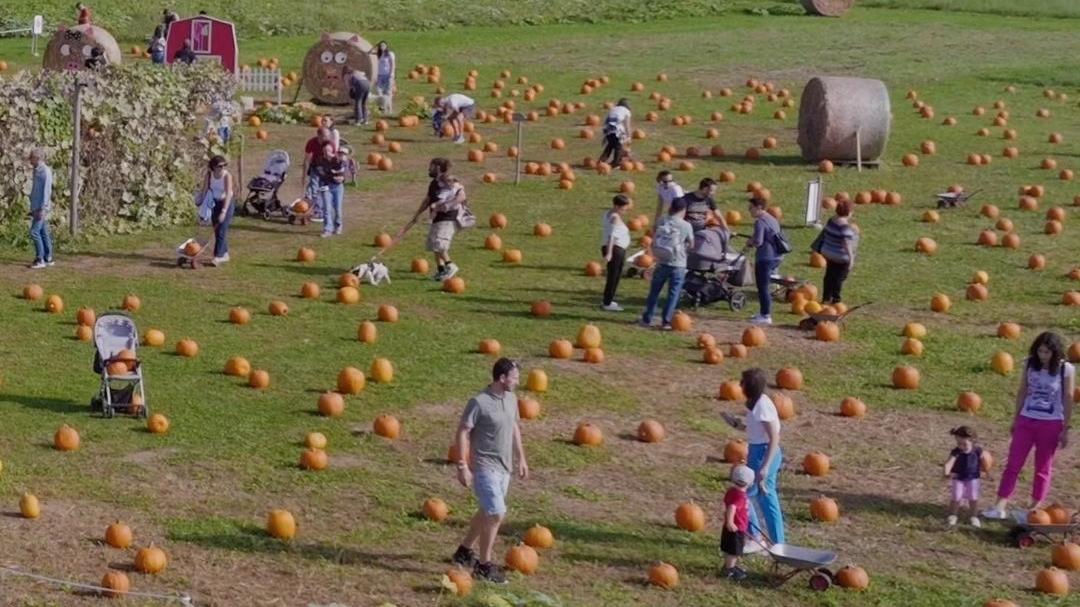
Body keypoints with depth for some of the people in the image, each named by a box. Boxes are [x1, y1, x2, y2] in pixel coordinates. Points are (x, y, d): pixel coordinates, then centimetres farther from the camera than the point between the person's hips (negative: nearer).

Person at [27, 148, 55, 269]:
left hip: (42, 208, -9)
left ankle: (40, 259, -8)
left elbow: (47, 191, -18)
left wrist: (42, 209, -22)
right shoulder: (37, 171, 15)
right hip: (36, 208, 9)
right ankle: (48, 259, 12)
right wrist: (33, 209, 20)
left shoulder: (45, 171, -14)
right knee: (43, 232, 9)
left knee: (34, 232, -11)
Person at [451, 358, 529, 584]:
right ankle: (484, 564, 1)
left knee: (487, 512, 18)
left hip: (504, 467, 8)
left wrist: (521, 458, 18)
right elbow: (462, 433, -15)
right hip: (485, 467, -8)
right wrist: (462, 466, -17)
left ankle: (465, 551, 36)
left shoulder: (511, 399, 5)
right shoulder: (479, 402, -18)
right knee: (497, 514, -12)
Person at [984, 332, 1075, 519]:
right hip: (1026, 420, 3)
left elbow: (1068, 400, -6)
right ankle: (1000, 506, -1)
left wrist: (1065, 429, -6)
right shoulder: (1030, 364, -2)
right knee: (1013, 463, -1)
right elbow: (1023, 391, 7)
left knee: (1043, 467, 9)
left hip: (1051, 424, -3)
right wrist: (1015, 418, 10)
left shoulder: (1066, 370, -10)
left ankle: (1035, 507, 20)